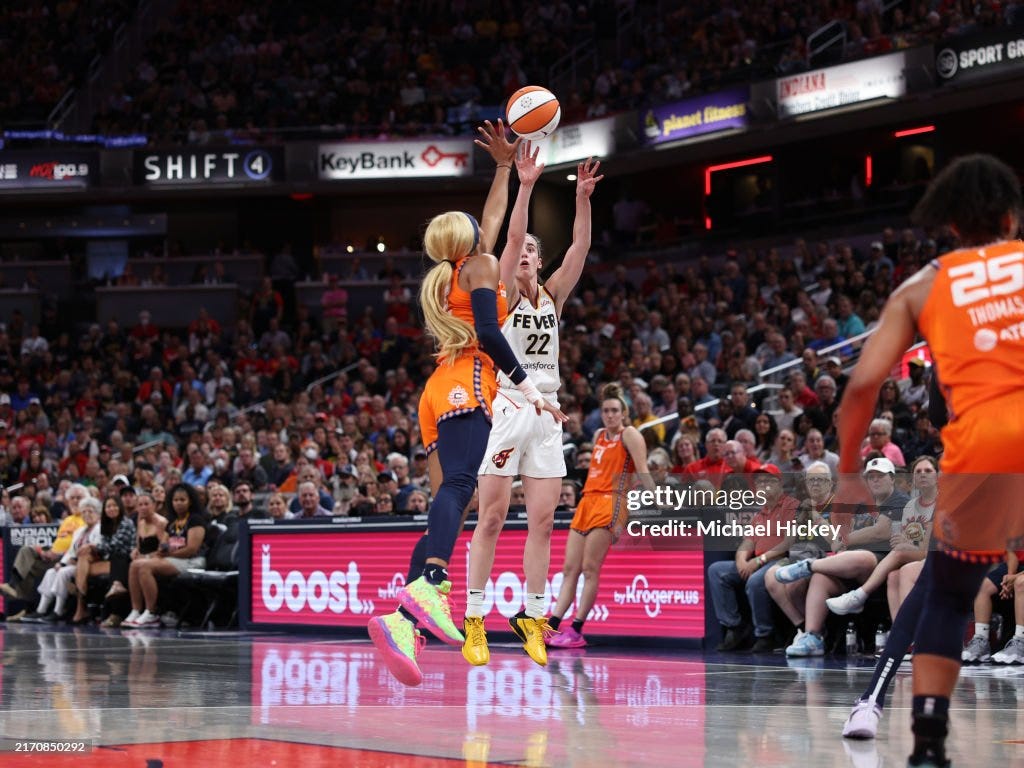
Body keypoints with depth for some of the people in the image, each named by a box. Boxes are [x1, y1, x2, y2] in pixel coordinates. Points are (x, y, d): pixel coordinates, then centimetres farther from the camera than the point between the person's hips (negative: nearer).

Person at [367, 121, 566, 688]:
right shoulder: (480, 265, 7)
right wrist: (526, 385, -12)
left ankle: (403, 622, -16)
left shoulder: (446, 274, 30)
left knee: (446, 503, 0)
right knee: (460, 482, -29)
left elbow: (493, 217, 46)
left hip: (440, 394, 9)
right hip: (467, 385, -9)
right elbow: (488, 332, -9)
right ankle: (429, 588, -55)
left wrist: (505, 166, 53)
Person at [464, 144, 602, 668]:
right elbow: (510, 238, -14)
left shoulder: (552, 296, 13)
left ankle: (531, 617, 8)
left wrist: (582, 198, -10)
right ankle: (474, 621, -3)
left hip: (546, 413, 5)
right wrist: (525, 186, -23)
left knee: (542, 521, 2)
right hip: (506, 408, -5)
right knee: (492, 518, -5)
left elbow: (579, 248, 2)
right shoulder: (502, 294, 1)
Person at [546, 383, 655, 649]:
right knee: (570, 568, 1)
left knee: (589, 568, -12)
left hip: (610, 505, -8)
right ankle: (552, 626, -4)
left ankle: (576, 631, -12)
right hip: (587, 503, 8)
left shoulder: (630, 434, -2)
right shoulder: (599, 436, 19)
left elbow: (643, 473, -9)